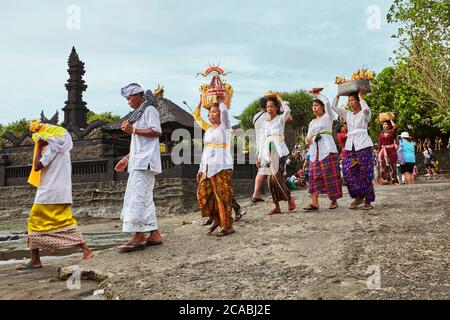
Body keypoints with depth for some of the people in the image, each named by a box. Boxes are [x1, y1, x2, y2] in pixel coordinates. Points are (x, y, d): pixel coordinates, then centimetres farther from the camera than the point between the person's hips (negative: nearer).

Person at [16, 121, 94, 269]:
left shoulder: (51, 147, -10)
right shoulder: (62, 147, 17)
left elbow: (37, 166, -13)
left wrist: (39, 147, -5)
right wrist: (41, 146, 17)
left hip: (49, 191, -8)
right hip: (63, 192, 9)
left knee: (36, 222, 1)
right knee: (65, 222, 8)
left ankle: (35, 260, 6)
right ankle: (86, 250, 0)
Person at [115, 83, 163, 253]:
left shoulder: (149, 110, -3)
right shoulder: (138, 113, 25)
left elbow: (157, 132, -16)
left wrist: (133, 130, -14)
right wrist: (127, 159, 22)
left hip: (145, 161, -10)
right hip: (138, 162, 10)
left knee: (137, 197, -15)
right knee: (144, 199, 7)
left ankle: (139, 237, -15)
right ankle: (154, 234, 10)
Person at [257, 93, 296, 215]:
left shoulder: (281, 119, 5)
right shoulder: (264, 123, 18)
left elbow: (287, 110, -18)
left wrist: (280, 99, -2)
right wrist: (260, 156, 16)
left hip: (279, 151, -5)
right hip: (268, 152, 5)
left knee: (277, 177, -15)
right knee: (271, 179, 1)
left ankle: (289, 198, 4)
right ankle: (276, 206, 6)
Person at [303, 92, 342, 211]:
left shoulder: (328, 117, 10)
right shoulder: (312, 122, 25)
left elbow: (327, 103, -8)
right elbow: (308, 136, 22)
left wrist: (318, 95, 6)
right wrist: (308, 139, -2)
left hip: (327, 148, -5)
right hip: (315, 150, 5)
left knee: (330, 175, -6)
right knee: (314, 175, -6)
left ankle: (333, 200, 3)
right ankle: (314, 202, -11)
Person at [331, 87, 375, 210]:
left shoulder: (364, 114, 4)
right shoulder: (347, 114, 18)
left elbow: (366, 108, -20)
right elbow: (334, 106, 16)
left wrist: (360, 96, -7)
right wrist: (339, 94, 13)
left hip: (363, 145, -5)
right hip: (350, 146, 5)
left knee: (365, 173, -6)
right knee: (348, 172, -6)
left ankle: (368, 201, 2)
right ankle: (358, 197, 9)